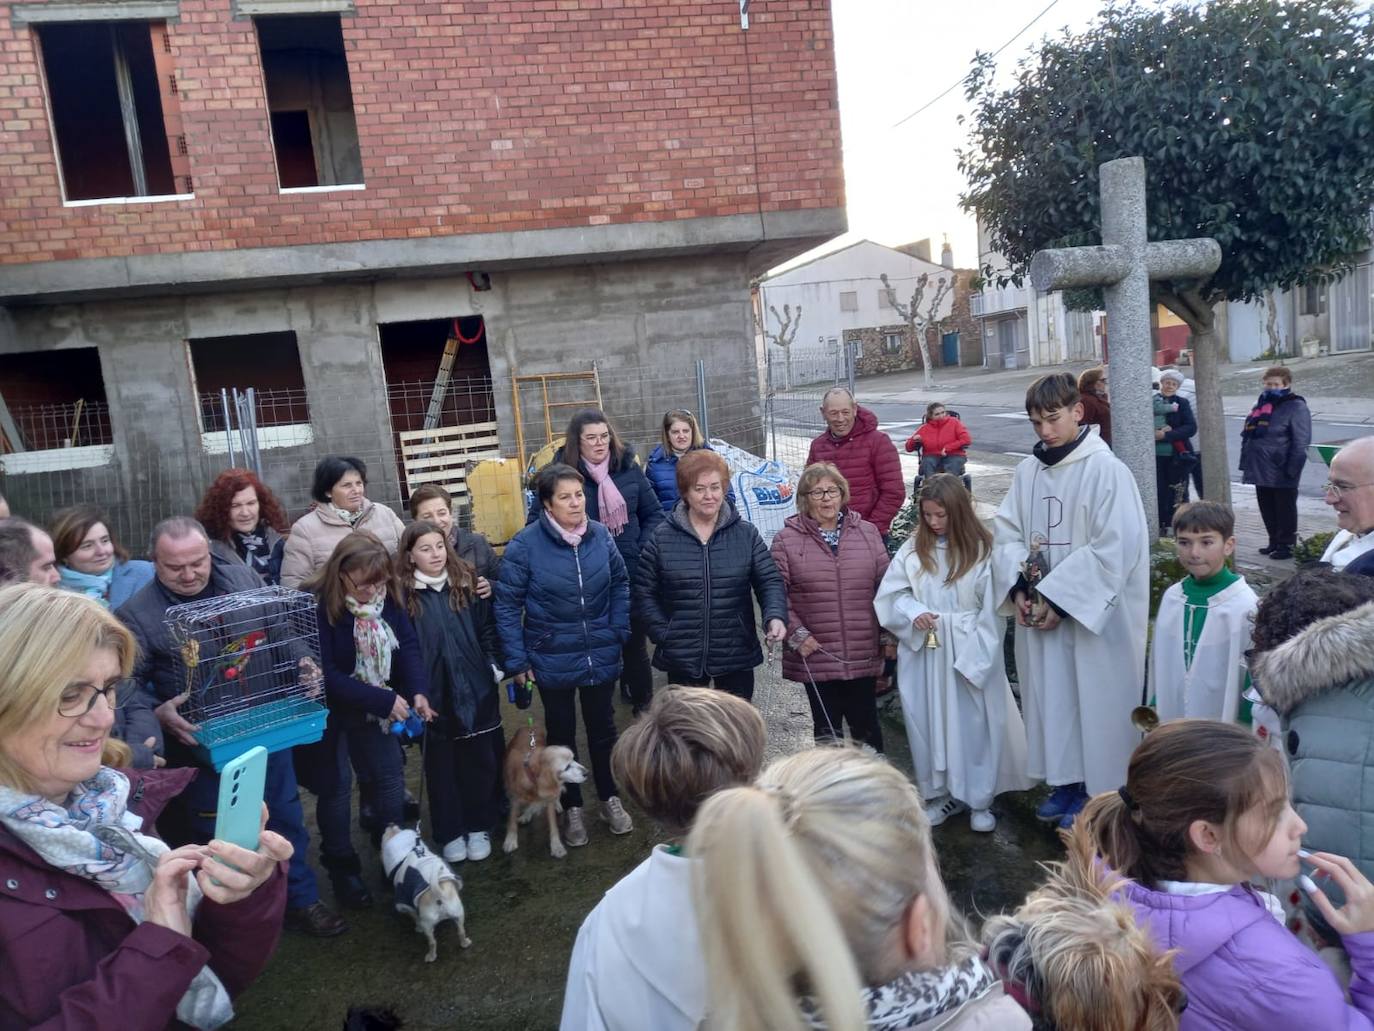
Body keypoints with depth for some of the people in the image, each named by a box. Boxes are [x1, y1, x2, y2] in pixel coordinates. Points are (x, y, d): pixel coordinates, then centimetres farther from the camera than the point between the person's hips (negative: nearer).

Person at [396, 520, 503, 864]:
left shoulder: (466, 582, 2)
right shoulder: (402, 594, -6)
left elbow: (486, 628, 7)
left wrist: (494, 664, -1)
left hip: (476, 688, 2)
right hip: (433, 694, -2)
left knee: (480, 760, 11)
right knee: (442, 765, 11)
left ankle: (479, 827, 28)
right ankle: (450, 832, 26)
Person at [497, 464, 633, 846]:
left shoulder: (600, 535, -9)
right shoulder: (525, 544, -18)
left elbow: (620, 585, 5)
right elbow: (507, 604, -12)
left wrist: (619, 632, -1)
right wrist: (517, 660, -11)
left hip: (601, 655, 2)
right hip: (552, 660, -2)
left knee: (602, 728, 18)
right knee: (561, 733, 16)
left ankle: (610, 798, 39)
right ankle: (572, 808, 34)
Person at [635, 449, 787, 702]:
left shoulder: (746, 534, -1)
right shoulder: (662, 538, -2)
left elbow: (770, 581, -2)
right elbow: (645, 593, 2)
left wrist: (775, 616, -21)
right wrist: (663, 634, -6)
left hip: (737, 656, 1)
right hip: (682, 659, 0)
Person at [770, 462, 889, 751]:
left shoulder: (868, 533, 5)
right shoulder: (787, 540, -2)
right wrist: (796, 634, -11)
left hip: (863, 654, 2)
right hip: (815, 654, -1)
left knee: (866, 724, 12)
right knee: (827, 727, 11)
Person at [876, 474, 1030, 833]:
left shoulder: (982, 550, -8)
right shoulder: (913, 548, 2)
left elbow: (992, 611, -8)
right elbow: (890, 595, 6)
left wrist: (974, 656, -14)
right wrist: (913, 612, -14)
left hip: (970, 653, -3)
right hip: (924, 653, 3)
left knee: (973, 725, 6)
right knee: (930, 723, 10)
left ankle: (979, 799, 22)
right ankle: (942, 793, 27)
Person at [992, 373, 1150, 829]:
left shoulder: (1105, 470, -13)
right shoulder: (1028, 471, 5)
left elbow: (1115, 548, -18)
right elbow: (1007, 533, 8)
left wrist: (1058, 599, -17)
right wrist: (1018, 589, -8)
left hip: (1092, 616, -6)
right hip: (1039, 611, 6)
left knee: (1093, 701, 6)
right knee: (1051, 698, 15)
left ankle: (1096, 791, 22)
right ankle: (1066, 782, 31)